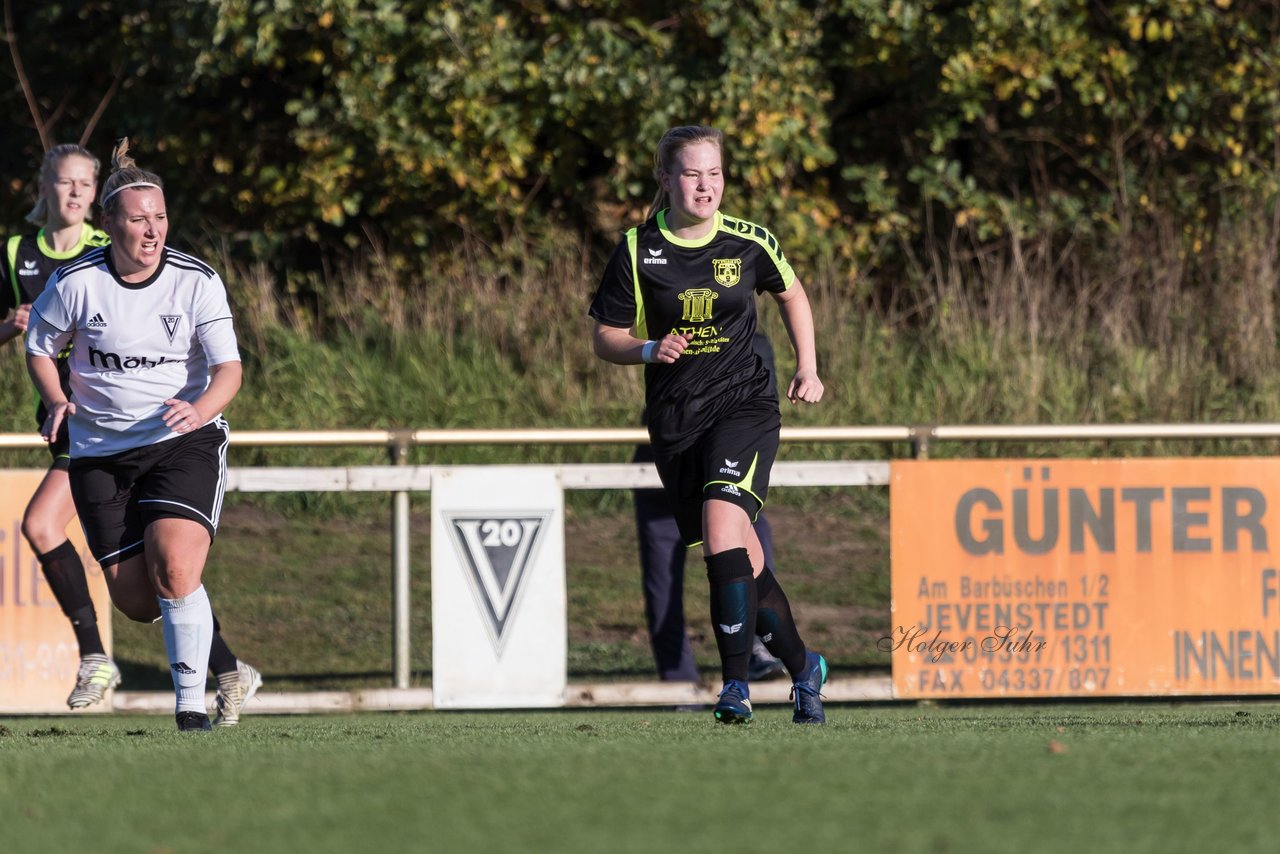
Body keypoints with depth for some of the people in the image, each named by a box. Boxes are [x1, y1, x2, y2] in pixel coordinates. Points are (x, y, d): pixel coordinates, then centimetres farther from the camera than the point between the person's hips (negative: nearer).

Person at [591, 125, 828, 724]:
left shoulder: (749, 244, -1)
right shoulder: (637, 251, -3)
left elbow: (791, 293, 19)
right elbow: (605, 338, 4)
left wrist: (807, 369, 11)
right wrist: (650, 350, -16)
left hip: (744, 405, -2)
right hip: (674, 421, 2)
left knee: (722, 524, -25)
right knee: (742, 560, 5)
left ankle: (736, 684, -20)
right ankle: (803, 668, 28)